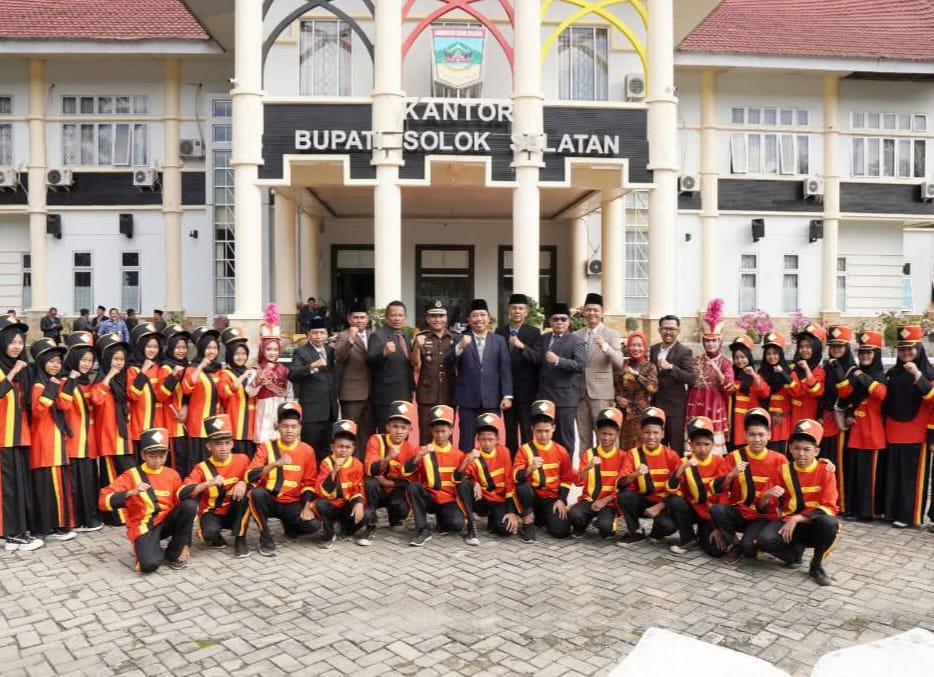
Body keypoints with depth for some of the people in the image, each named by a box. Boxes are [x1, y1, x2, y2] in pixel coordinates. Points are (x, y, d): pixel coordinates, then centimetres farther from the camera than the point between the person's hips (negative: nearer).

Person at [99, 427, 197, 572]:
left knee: (190, 504, -26)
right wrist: (131, 492, -28)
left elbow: (181, 503, 10)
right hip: (143, 526, -4)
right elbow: (104, 502, -12)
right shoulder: (131, 475, -4)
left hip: (166, 521, 4)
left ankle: (173, 554, -7)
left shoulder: (172, 475, 6)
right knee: (149, 564, -32)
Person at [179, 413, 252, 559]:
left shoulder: (242, 460, -7)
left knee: (245, 491, -29)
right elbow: (182, 493, -21)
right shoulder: (202, 468, -10)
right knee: (210, 533, -35)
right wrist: (209, 483, -36)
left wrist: (243, 482, -27)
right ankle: (216, 538, 7)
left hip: (234, 513, 2)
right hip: (212, 513, -1)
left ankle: (240, 540, -15)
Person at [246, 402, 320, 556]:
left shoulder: (307, 450, -1)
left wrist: (307, 506, -10)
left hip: (292, 503, 1)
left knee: (313, 525, -24)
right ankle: (266, 538, -14)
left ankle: (288, 524, 13)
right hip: (269, 501, -1)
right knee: (257, 493, -34)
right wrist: (274, 464, -30)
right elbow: (250, 476, -17)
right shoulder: (266, 446, -5)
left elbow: (309, 482, 3)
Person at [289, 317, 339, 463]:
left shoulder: (331, 351, 13)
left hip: (330, 409, 6)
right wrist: (312, 366, -32)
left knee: (327, 451, 11)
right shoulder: (301, 353, -5)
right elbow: (292, 375, -20)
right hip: (311, 410, -6)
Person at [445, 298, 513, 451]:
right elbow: (448, 365, -6)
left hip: (492, 400, 1)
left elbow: (505, 369, 3)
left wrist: (507, 395, -6)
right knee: (466, 443, 5)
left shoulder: (499, 340, 6)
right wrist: (460, 347, -22)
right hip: (467, 400, -1)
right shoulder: (460, 340, 4)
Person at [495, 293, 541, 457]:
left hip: (526, 389, -3)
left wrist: (522, 346, -28)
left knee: (527, 431, 0)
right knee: (510, 430, 10)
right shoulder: (500, 332, 7)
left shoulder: (534, 332, -1)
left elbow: (537, 359, -12)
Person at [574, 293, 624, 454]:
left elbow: (619, 362, -12)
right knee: (583, 437, 10)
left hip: (601, 392, -3)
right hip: (580, 392, 3)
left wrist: (604, 346, -28)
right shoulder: (576, 335, 10)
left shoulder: (611, 334, 1)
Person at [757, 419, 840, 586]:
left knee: (829, 522, -37)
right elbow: (761, 506, 1)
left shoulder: (826, 472, -5)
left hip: (814, 525, -1)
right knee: (765, 540, -29)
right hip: (788, 521, 1)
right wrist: (767, 495, -23)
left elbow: (828, 507, -13)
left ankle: (817, 566, -10)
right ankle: (796, 550, 5)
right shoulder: (783, 471, 1)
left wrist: (797, 518, -23)